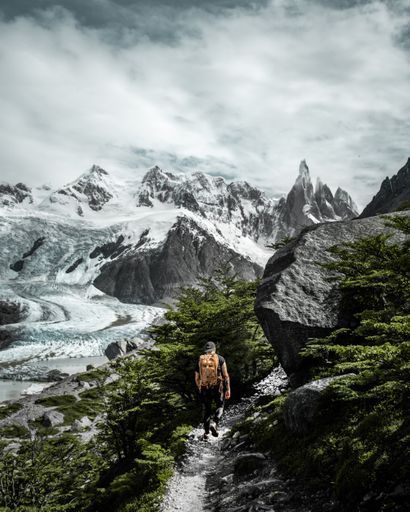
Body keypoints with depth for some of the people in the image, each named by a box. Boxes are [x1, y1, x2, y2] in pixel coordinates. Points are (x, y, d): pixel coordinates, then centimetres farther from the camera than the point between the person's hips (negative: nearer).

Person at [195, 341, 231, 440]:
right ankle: (214, 423, -10)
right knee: (220, 407, 15)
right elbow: (226, 375, -6)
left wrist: (200, 389, 24)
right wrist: (228, 389, -1)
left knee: (206, 410, 16)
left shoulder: (200, 360, 5)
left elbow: (197, 378, 9)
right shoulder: (220, 359, -1)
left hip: (204, 388, 2)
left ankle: (206, 432, 15)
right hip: (218, 387, -2)